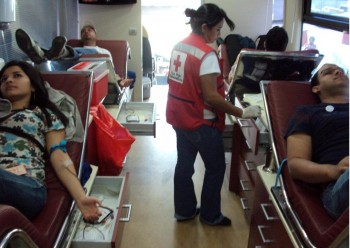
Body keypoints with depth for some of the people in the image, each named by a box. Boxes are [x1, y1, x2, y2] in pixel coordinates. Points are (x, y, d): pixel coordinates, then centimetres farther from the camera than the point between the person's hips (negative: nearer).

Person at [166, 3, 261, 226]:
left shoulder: (179, 46, 4)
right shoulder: (206, 54, -22)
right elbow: (211, 96, -25)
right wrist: (241, 113, -20)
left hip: (180, 117, 8)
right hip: (201, 122, -8)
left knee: (184, 164, 18)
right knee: (216, 167, 10)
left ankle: (184, 210, 31)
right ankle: (210, 215, 22)